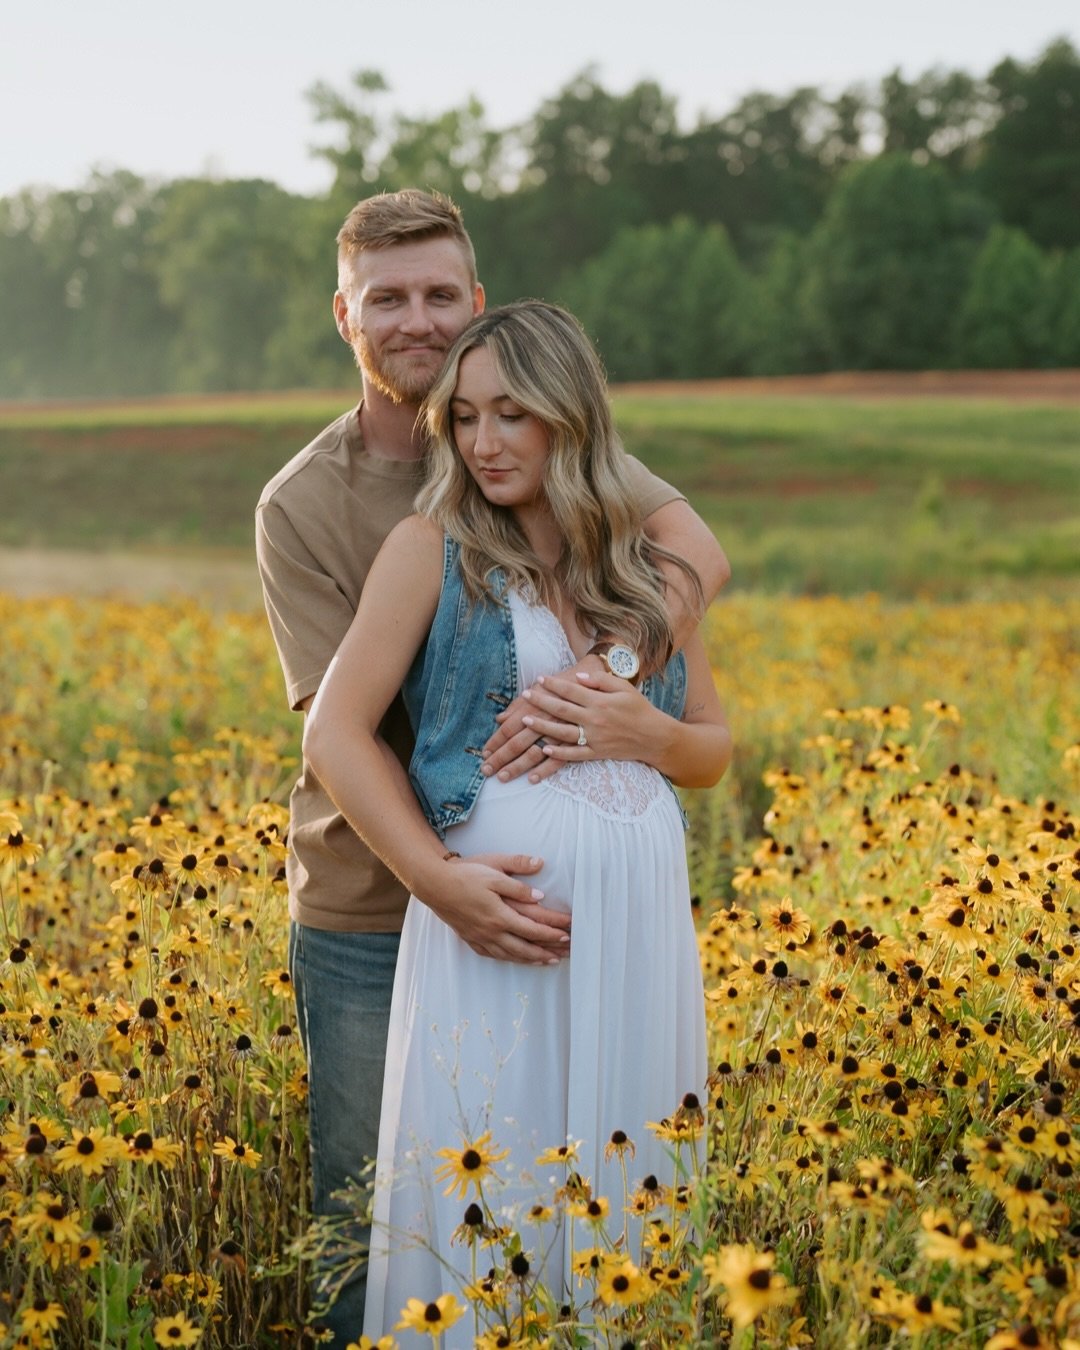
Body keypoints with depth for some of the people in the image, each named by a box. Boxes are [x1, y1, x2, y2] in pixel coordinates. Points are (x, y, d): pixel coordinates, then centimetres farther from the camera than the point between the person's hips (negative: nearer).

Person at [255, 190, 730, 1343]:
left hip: (537, 889, 2)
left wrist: (598, 676, -34)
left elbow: (695, 551, -16)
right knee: (366, 1217, 9)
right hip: (367, 913, -1)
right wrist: (444, 880, -29)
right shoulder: (300, 506, -6)